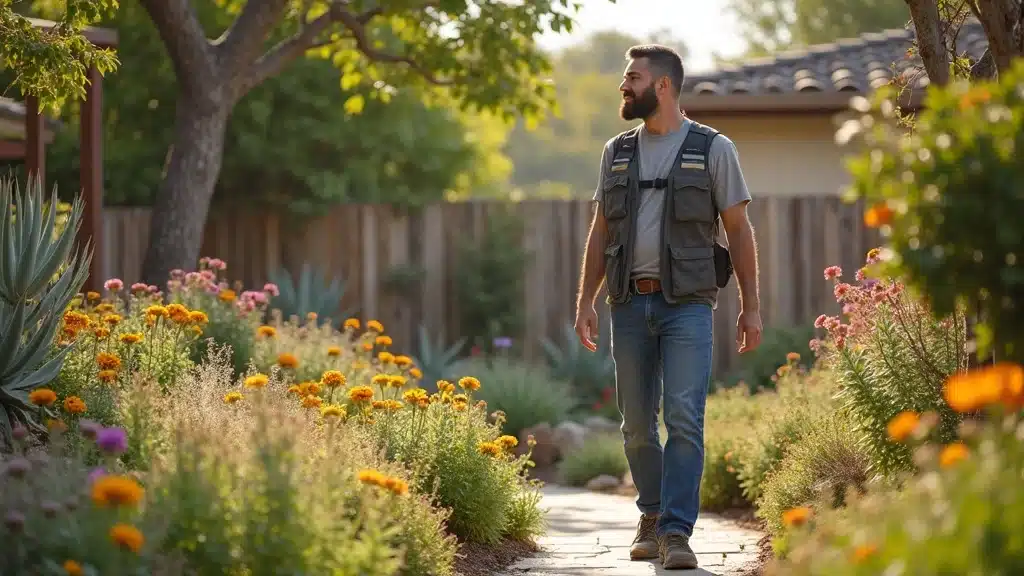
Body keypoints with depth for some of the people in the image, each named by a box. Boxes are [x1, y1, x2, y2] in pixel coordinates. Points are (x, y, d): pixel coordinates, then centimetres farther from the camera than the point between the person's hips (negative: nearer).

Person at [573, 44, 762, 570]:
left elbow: (739, 230, 2)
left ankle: (676, 534, -16)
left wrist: (750, 307, -2)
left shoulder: (713, 149, 1)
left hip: (688, 305, -4)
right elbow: (601, 233, 14)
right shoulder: (617, 152, 12)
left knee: (684, 418, -15)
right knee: (637, 423, 8)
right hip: (631, 304, 4)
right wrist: (585, 301, 5)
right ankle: (652, 515, 28)